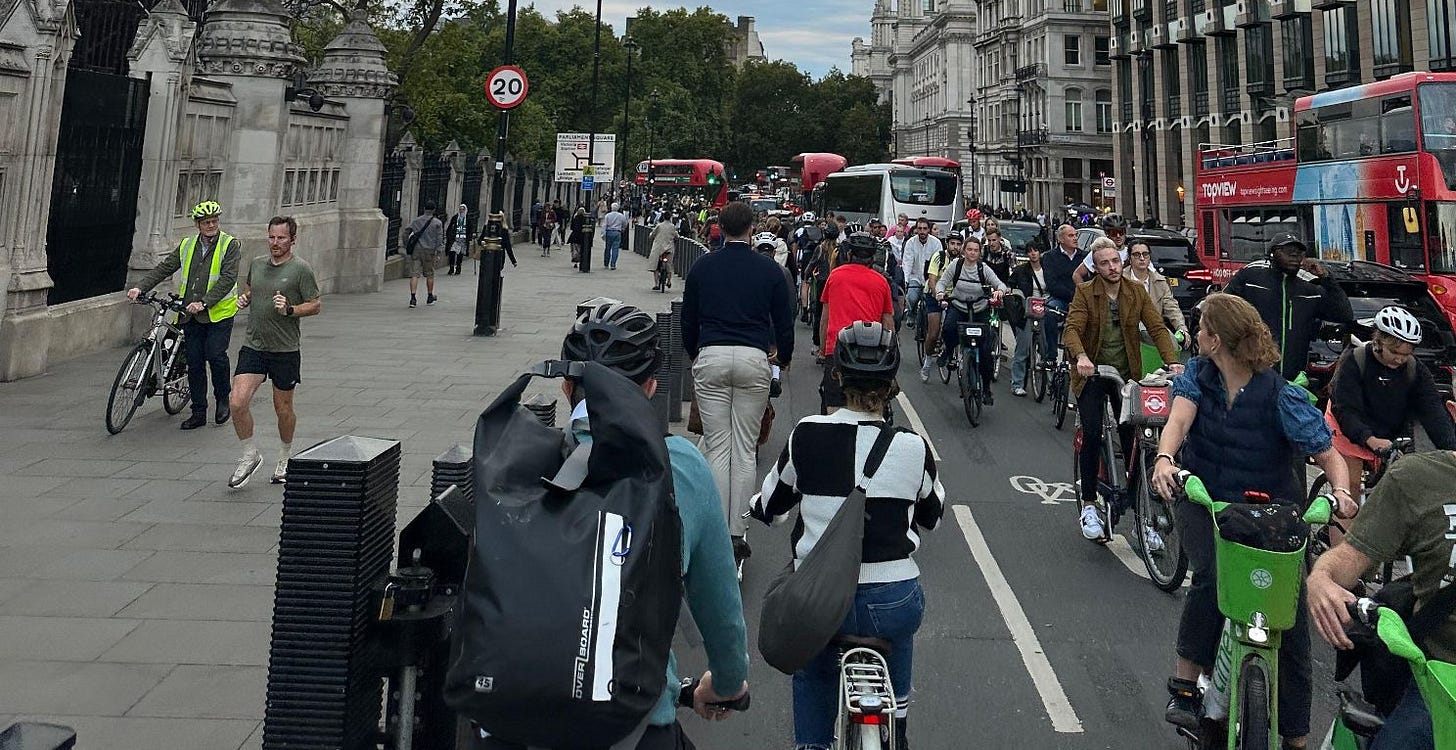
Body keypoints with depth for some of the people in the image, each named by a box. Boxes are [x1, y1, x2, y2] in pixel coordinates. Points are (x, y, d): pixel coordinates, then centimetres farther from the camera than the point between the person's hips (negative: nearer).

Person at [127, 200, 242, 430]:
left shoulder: (230, 245, -3)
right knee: (194, 363, 4)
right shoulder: (186, 246, 12)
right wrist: (140, 287, -4)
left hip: (219, 313, -4)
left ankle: (223, 399, 11)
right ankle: (198, 413, 13)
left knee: (215, 356, -15)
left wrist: (203, 302, -22)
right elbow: (163, 268, 12)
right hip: (191, 315, 4)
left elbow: (227, 279, -13)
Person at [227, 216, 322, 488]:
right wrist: (243, 298, 5)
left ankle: (285, 459, 31)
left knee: (283, 409, 9)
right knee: (237, 403, -9)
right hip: (253, 346, 4)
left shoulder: (301, 268, -6)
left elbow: (315, 306, -5)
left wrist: (289, 310, -21)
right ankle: (250, 456, 12)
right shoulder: (257, 263, 10)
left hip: (285, 350, -4)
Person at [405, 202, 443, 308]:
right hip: (429, 251, -2)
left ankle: (412, 298, -16)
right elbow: (438, 240, -6)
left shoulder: (416, 220, 8)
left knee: (414, 274, -2)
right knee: (430, 275, 13)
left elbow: (406, 233, 5)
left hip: (416, 251, 2)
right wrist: (438, 254, -6)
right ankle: (430, 297, 25)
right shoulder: (436, 222, -1)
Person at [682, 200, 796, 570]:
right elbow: (785, 321, 8)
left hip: (710, 358, 1)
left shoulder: (702, 267, 7)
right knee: (745, 449, 5)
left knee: (716, 447, 4)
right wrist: (784, 356, 27)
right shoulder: (769, 269, 4)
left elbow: (688, 319, 13)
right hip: (754, 360, 0)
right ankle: (737, 534, 5)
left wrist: (694, 354, 31)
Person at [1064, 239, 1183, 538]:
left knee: (1132, 440, 0)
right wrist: (1081, 356, -38)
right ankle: (1088, 507, 5)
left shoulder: (1136, 291, 2)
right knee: (1092, 436, -10)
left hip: (1126, 374, 2)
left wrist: (1173, 361, -18)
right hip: (1092, 374, -2)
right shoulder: (1085, 292, -6)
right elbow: (1072, 329, -18)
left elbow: (1157, 327, -3)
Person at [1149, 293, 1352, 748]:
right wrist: (1164, 458, -41)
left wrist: (1340, 489, -35)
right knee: (1212, 575, -29)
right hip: (1204, 501, 1)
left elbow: (1329, 457, -13)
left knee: (1290, 616, -1)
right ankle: (1184, 682, -17)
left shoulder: (1281, 397, -15)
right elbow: (1179, 418, -21)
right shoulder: (1197, 374, -5)